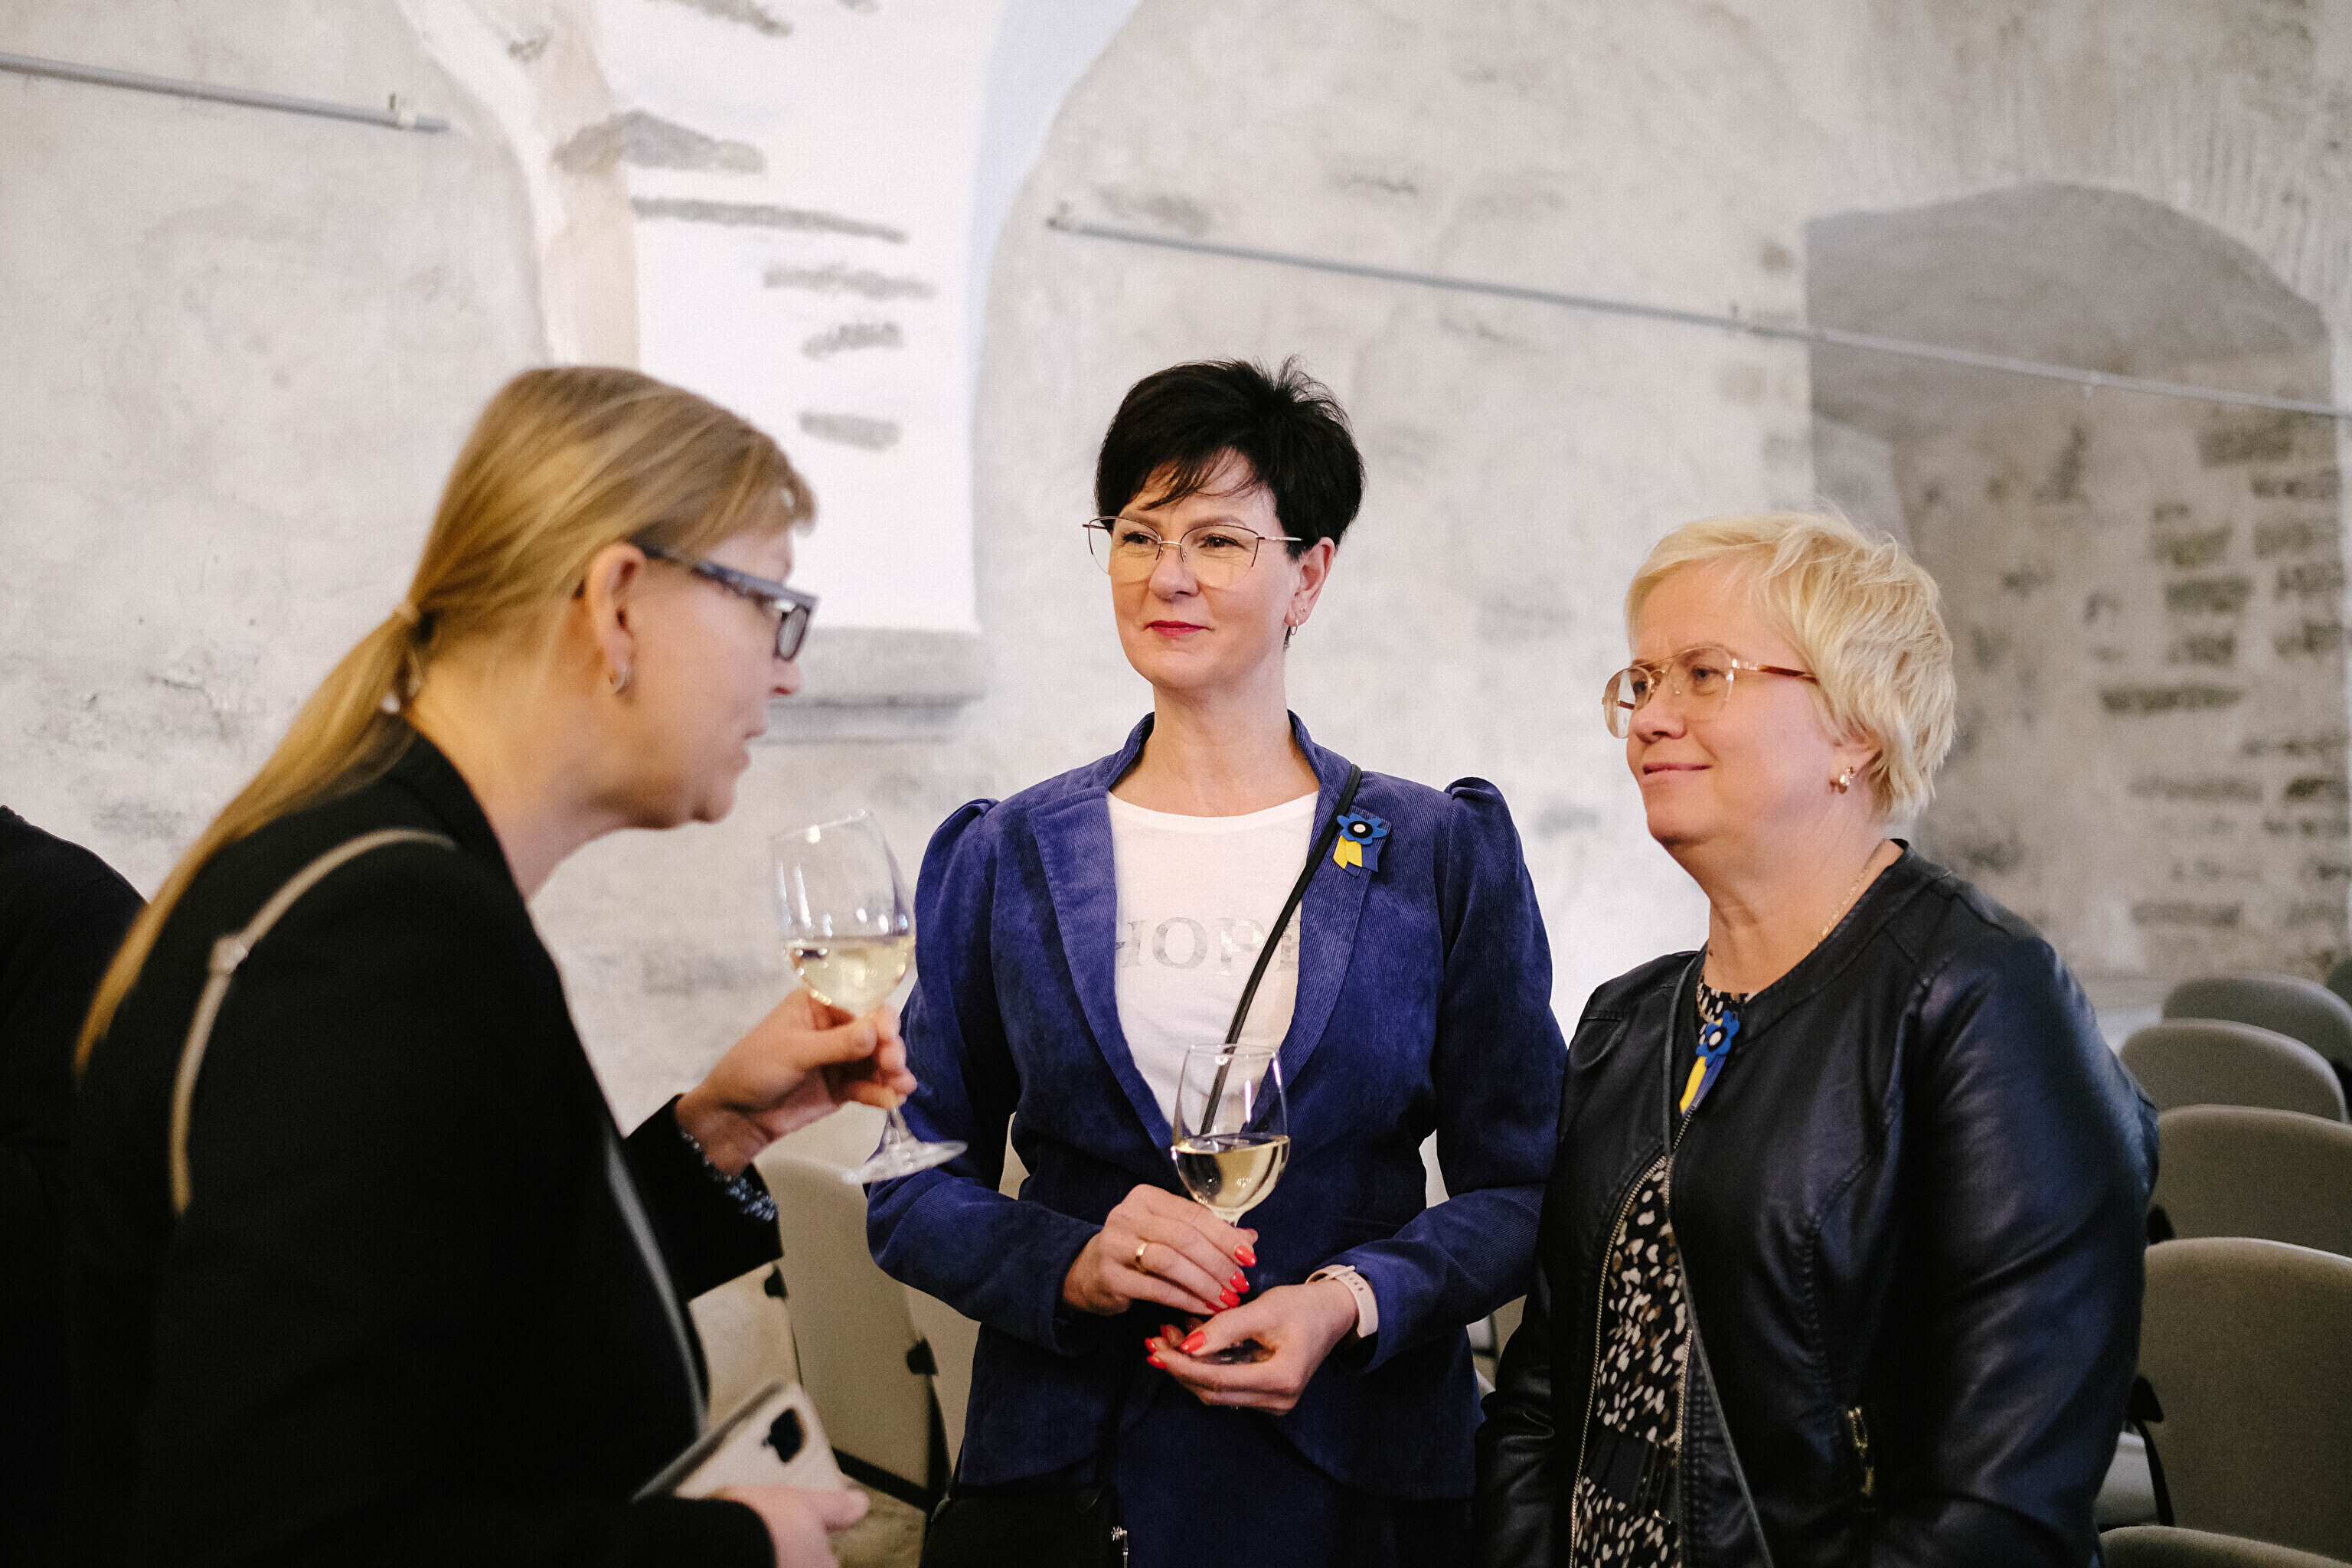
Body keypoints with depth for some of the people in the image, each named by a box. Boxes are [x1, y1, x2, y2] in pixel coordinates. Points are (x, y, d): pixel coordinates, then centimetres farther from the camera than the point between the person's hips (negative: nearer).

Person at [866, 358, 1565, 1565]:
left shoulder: (1445, 856, -1)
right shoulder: (999, 861, 2)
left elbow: (1519, 1185, 0)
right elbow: (914, 1189, 3)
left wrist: (1350, 1299, -17)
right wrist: (1073, 1266, -15)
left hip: (1356, 1465, 0)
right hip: (1066, 1451, 1)